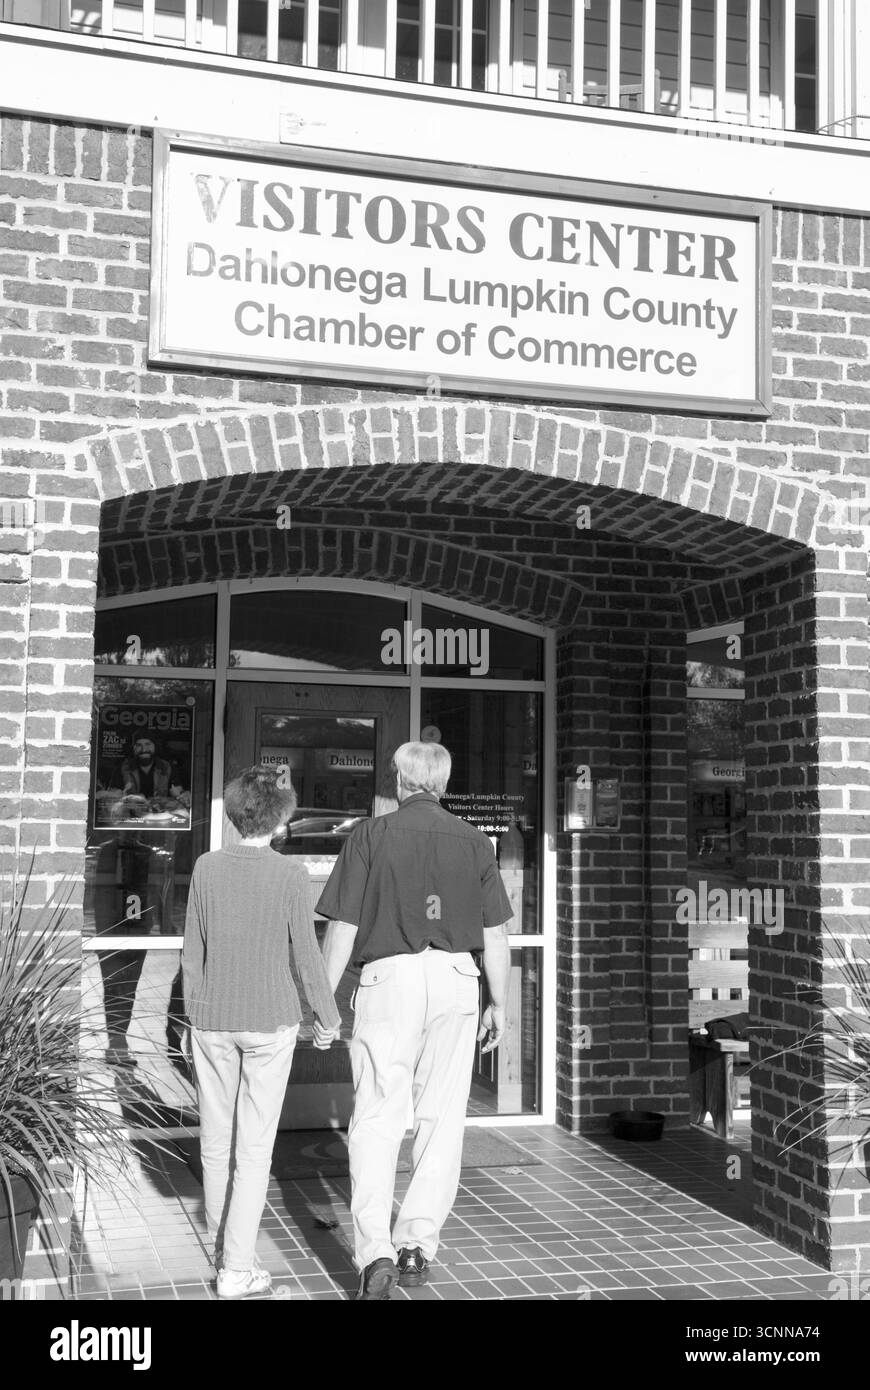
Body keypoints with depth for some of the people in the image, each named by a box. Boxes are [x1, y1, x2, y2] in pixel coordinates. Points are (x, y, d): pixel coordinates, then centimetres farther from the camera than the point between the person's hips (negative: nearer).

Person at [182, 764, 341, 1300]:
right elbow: (307, 955, -6)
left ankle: (223, 1247, 30)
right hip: (270, 1019, -3)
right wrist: (329, 1016, 7)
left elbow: (193, 950, 3)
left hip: (213, 1018, 3)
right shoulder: (290, 874, -10)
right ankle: (237, 1268, 1)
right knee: (255, 1145, 2)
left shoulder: (207, 868, -2)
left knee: (216, 1139, 15)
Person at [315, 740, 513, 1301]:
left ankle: (375, 1251, -10)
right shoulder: (474, 841, 8)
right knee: (443, 1117, 10)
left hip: (389, 977, -2)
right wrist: (499, 1003, 15)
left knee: (377, 1118, 0)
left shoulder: (370, 836, 1)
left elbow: (342, 928, -2)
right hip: (457, 980, 2)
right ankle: (419, 1243, 10)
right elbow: (496, 933, 7)